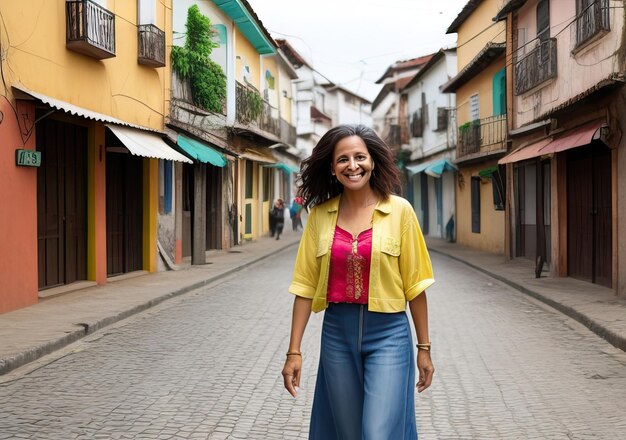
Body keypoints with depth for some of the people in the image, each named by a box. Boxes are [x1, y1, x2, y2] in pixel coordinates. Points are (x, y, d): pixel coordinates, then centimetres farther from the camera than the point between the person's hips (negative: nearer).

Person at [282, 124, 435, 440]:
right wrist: (294, 351, 0)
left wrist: (424, 348, 1)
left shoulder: (399, 210, -5)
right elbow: (306, 285, 3)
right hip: (337, 333, 3)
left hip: (388, 334, -3)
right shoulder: (320, 214, 2)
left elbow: (414, 284, -1)